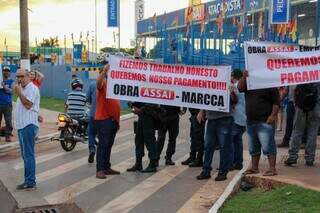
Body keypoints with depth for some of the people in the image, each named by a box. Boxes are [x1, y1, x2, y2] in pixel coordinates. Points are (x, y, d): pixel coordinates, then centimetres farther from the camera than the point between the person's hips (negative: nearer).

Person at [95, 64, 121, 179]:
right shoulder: (103, 84, -4)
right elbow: (98, 82, -31)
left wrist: (118, 120, 20)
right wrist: (104, 71, -41)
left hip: (113, 120, 8)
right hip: (103, 119, -7)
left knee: (109, 145, 12)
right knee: (103, 144, -8)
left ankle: (106, 167, 19)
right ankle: (99, 170, -6)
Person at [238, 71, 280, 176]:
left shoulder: (269, 85, -3)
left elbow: (276, 102, -8)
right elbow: (240, 88, -2)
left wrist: (273, 115, -16)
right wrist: (244, 77, -14)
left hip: (265, 121, -7)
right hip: (250, 121, 7)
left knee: (267, 146, -10)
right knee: (253, 147, 13)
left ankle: (272, 168, -7)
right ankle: (254, 168, 22)